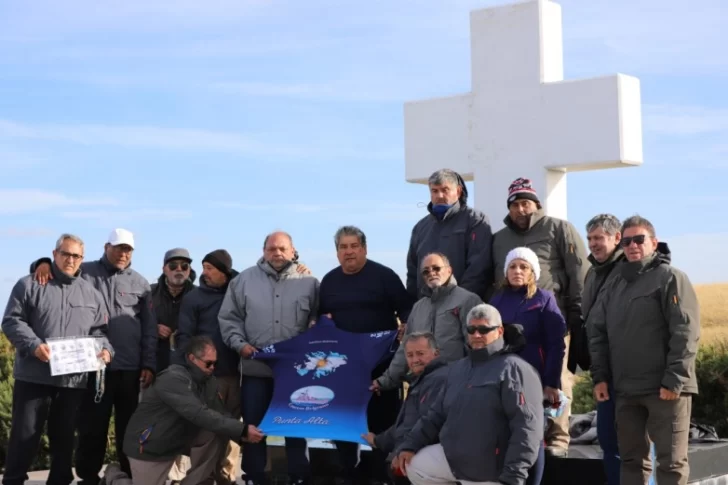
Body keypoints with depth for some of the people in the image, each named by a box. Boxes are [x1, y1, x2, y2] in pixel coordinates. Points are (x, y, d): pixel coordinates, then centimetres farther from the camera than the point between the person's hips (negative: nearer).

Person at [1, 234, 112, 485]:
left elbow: (99, 330, 17)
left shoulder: (91, 293, 12)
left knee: (64, 435, 12)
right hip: (34, 375, -3)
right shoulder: (30, 285, 2)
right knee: (25, 433, 0)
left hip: (74, 378, 3)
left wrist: (105, 349, -4)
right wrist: (34, 345, -18)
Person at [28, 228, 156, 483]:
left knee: (129, 425, 9)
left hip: (130, 367, 1)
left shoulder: (140, 283, 9)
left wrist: (149, 364, 2)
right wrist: (44, 264, -12)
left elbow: (150, 328, 8)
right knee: (92, 425, 4)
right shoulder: (84, 272, 5)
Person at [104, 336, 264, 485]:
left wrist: (242, 433, -24)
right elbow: (199, 415, -37)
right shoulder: (174, 379, -28)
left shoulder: (208, 381, -3)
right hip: (149, 445, -7)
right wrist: (242, 430, -39)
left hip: (179, 439, 7)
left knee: (218, 432, -14)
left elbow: (219, 414, -4)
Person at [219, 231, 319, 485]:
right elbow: (229, 318, 6)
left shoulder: (308, 282, 3)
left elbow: (319, 319, 6)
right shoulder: (244, 280, 4)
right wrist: (240, 344, -7)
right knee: (253, 425, 7)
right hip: (255, 367, 1)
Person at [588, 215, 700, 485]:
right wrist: (599, 376, 4)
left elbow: (686, 333, -12)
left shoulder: (671, 278, -4)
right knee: (632, 458, 11)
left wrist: (674, 380, -18)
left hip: (665, 389, -6)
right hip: (625, 389, 6)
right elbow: (597, 331, 14)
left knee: (672, 461, -1)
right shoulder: (614, 284, 15)